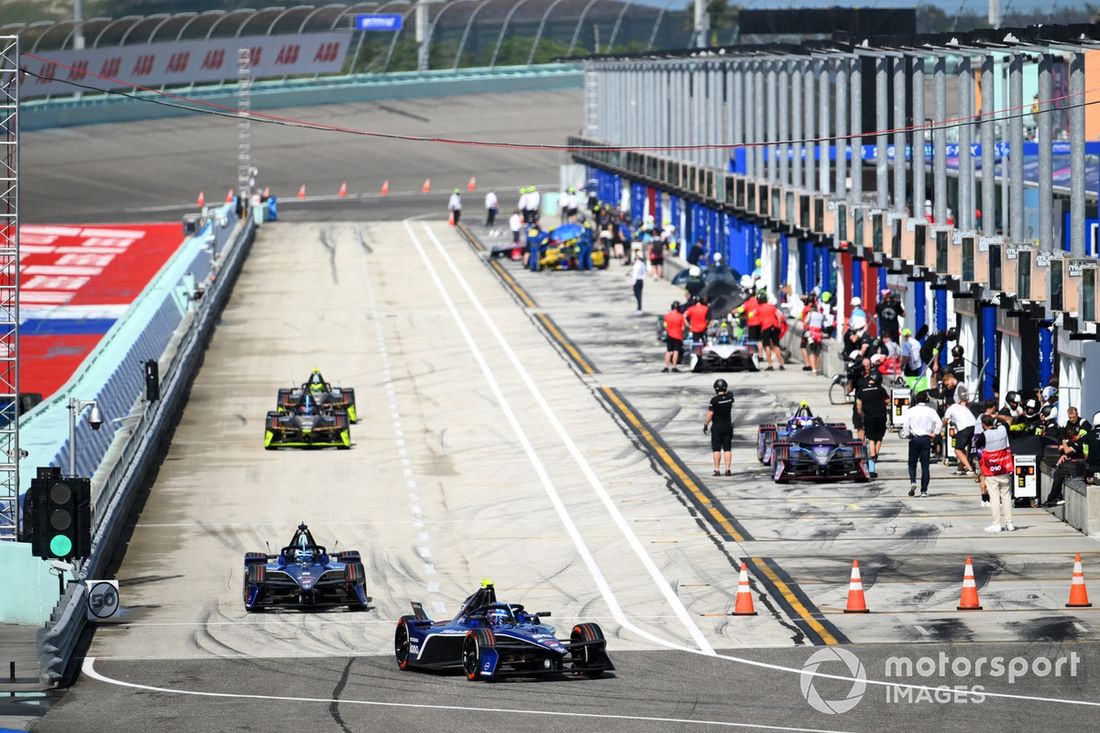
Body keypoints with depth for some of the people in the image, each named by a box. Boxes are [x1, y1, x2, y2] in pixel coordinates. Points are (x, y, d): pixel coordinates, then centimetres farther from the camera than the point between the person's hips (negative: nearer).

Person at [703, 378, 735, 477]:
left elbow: (710, 414, -10)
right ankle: (728, 469, 1)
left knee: (716, 449, 1)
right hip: (728, 426, 4)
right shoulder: (729, 398, -2)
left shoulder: (714, 400, -15)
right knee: (727, 449, 6)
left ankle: (717, 470, -2)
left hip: (717, 427, -4)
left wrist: (705, 425, 2)